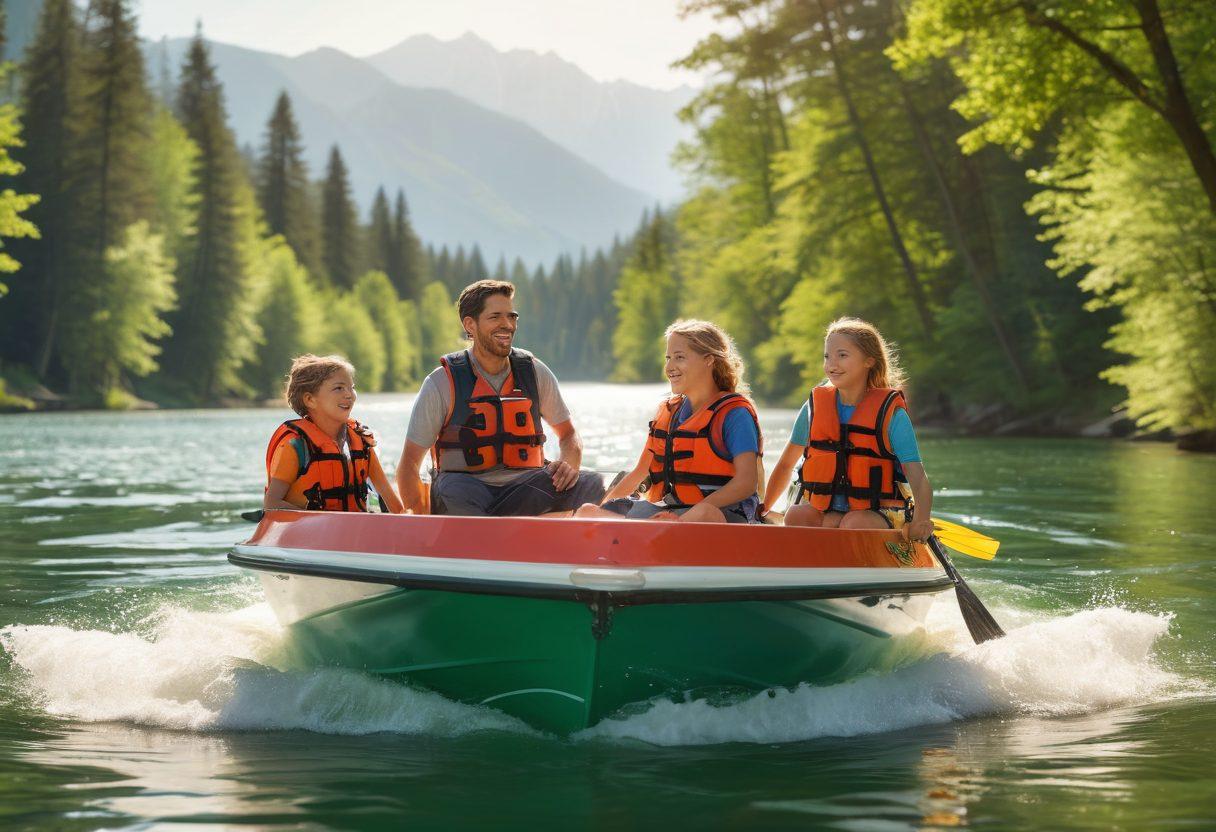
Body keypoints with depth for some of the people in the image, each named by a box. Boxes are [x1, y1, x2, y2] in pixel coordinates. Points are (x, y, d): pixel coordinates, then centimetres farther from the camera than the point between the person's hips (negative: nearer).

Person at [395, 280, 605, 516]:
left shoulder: (535, 372, 8)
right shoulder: (442, 382, -2)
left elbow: (568, 434, 19)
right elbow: (409, 463, -1)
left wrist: (567, 464, -6)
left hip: (525, 489, 4)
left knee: (592, 484, -24)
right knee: (454, 492, -39)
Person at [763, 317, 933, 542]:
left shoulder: (891, 413, -5)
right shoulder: (815, 405, 5)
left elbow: (918, 478, -14)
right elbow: (786, 464, 19)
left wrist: (920, 520, -32)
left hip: (877, 515, -3)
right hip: (823, 512, 3)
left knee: (855, 524, -35)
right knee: (795, 516, -28)